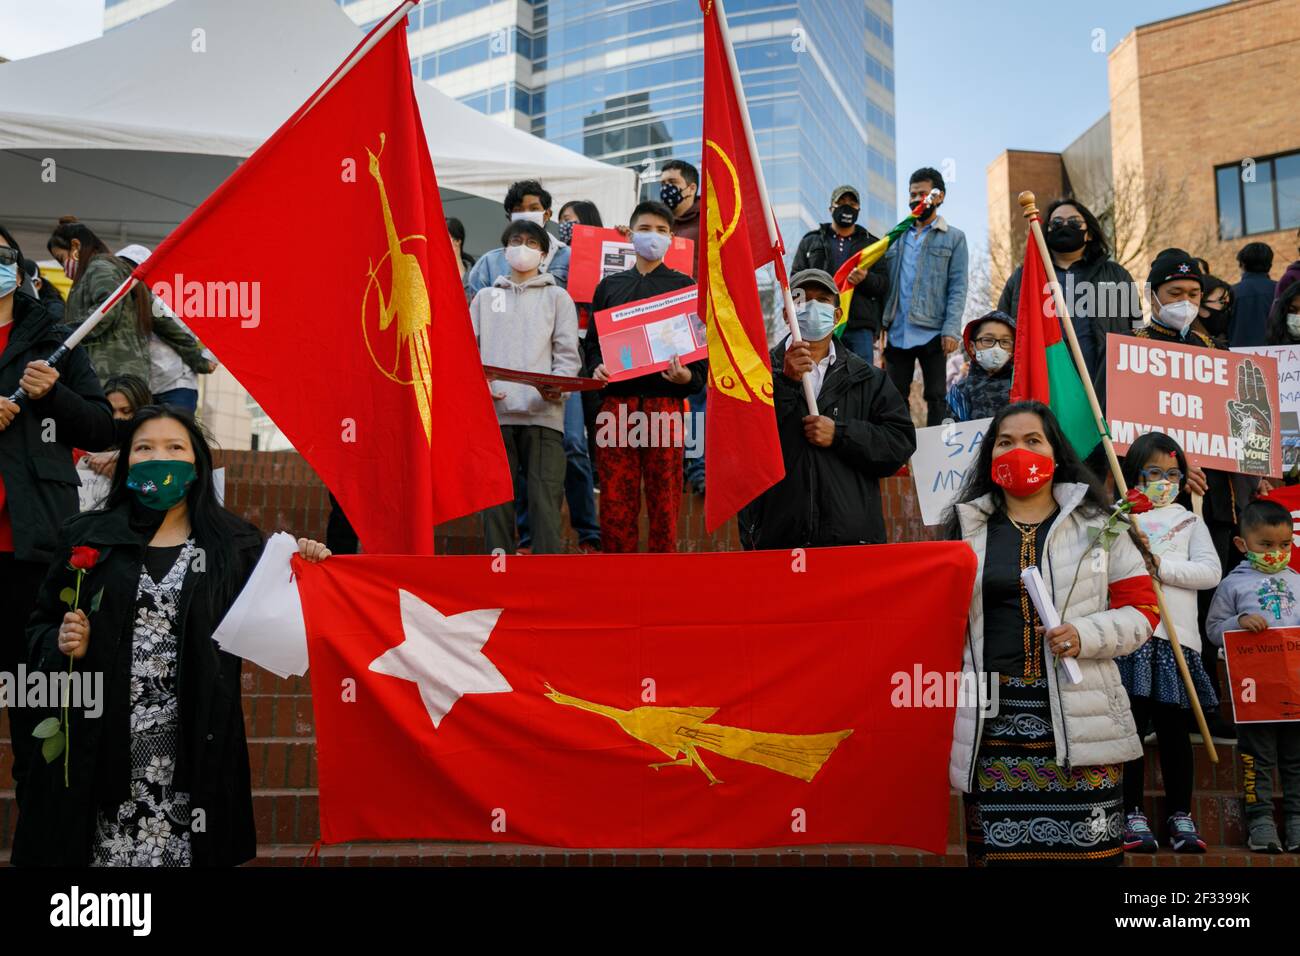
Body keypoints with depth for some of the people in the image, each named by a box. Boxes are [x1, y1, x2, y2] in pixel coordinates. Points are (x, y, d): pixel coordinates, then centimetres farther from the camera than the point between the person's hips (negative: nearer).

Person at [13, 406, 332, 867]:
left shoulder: (235, 546, 6)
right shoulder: (86, 537, 8)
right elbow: (41, 627, 13)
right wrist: (62, 643, -7)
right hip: (99, 744, 1)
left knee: (178, 847, -6)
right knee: (105, 848, 0)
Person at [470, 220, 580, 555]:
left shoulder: (557, 297, 15)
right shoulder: (485, 297, 21)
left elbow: (568, 353, 6)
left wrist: (557, 387, -14)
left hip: (543, 412, -2)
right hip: (493, 413, 2)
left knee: (545, 501, -8)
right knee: (496, 500, 2)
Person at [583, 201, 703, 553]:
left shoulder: (684, 286, 11)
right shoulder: (609, 286, 17)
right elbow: (592, 341, 19)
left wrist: (688, 376, -13)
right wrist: (595, 367, -2)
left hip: (664, 402, -2)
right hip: (616, 401, 2)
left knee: (664, 496, 0)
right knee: (615, 497, 1)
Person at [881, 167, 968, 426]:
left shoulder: (953, 238, 5)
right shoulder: (897, 237, 15)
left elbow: (957, 287, -3)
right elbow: (885, 283, 11)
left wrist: (951, 330, -13)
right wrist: (879, 324, 1)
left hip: (931, 333, -4)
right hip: (897, 334, 4)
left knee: (936, 399, 2)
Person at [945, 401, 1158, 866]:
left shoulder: (1096, 523, 8)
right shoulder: (967, 528, 12)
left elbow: (1141, 608, 6)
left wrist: (1085, 636, -12)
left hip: (1079, 718, -1)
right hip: (992, 719, 1)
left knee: (1085, 848, -2)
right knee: (1000, 848, 1)